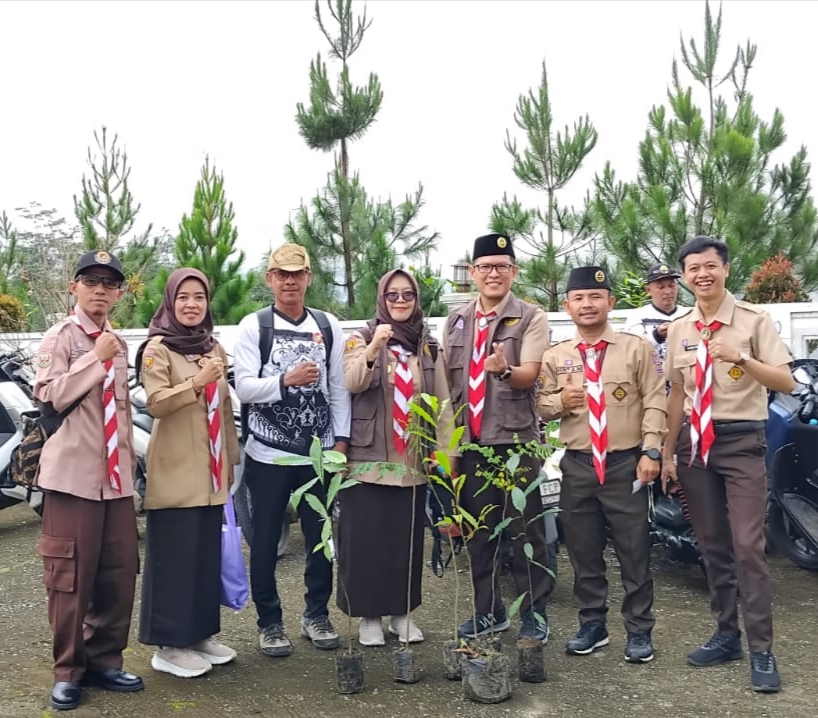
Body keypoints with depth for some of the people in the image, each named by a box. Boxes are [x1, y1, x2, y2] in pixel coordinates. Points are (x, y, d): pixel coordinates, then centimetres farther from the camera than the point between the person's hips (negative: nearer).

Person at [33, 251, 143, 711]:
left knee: (120, 573, 9)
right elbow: (49, 398, -16)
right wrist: (96, 358, -16)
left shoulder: (118, 344, 15)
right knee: (71, 577, 0)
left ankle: (104, 661, 24)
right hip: (74, 474, -6)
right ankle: (68, 671, 15)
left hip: (116, 476, 6)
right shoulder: (61, 337, -4)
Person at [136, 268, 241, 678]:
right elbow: (155, 403, -16)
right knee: (174, 556, -2)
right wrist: (196, 383, -28)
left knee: (208, 554, 10)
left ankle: (200, 634, 22)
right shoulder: (157, 348, -4)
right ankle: (169, 645, 8)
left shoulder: (214, 349, 14)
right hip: (175, 471, -6)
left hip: (211, 472, 6)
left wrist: (232, 459, 17)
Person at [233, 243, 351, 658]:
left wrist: (341, 440, 0)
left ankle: (316, 615, 28)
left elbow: (339, 388, 5)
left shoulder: (328, 327, 5)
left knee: (321, 536, 10)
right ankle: (269, 622, 22)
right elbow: (244, 387, -10)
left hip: (319, 451, 2)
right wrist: (287, 379, -26)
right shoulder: (253, 326, -2)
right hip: (268, 453, -2)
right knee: (266, 540, 7)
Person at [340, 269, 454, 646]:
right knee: (366, 539, 0)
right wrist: (372, 348, -34)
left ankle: (402, 612, 21)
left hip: (413, 461, 3)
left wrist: (446, 451, 1)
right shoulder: (361, 338, -1)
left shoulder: (429, 347, 9)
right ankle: (369, 614, 14)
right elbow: (352, 383, -19)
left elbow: (442, 402, 7)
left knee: (408, 539, 8)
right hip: (368, 458, -3)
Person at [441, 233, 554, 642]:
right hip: (469, 441, 5)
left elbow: (529, 375, -15)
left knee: (525, 529, 2)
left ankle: (534, 612, 16)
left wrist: (504, 370, -35)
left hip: (515, 439, -4)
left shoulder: (530, 318, -2)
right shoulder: (455, 322, 12)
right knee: (478, 531, 12)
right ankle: (488, 611, 25)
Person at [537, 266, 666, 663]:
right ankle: (592, 624, 26)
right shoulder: (554, 357, 6)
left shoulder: (637, 348, -1)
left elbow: (655, 403, -4)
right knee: (583, 551, 11)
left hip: (626, 463, -3)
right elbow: (539, 405, 10)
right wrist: (559, 400, -12)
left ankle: (639, 630, 16)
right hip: (577, 465, 3)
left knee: (634, 551, 4)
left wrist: (651, 452, -11)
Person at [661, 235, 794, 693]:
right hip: (694, 441, 5)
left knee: (748, 547, -7)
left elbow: (787, 382, -10)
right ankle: (727, 636, 25)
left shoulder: (753, 320, -5)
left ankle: (762, 651, 4)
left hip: (742, 441, -4)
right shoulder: (679, 330, 7)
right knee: (712, 546, 12)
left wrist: (740, 358, -25)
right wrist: (668, 452, 12)